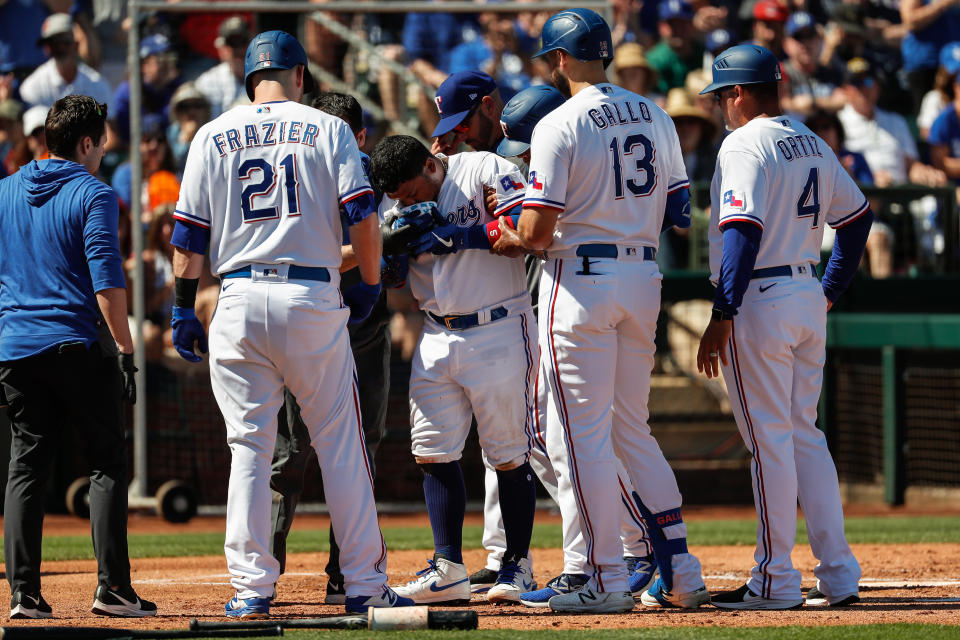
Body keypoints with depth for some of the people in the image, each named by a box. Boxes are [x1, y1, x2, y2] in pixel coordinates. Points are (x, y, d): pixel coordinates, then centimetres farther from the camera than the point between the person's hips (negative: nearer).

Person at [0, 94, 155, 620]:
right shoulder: (93, 195, -5)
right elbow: (107, 282, -13)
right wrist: (125, 351, -12)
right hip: (76, 347, -5)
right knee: (107, 462, 2)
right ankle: (112, 587, -6)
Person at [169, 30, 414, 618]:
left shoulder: (213, 136, 9)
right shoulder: (326, 128, 3)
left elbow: (189, 232, 7)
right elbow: (362, 216, -5)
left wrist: (183, 307, 12)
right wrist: (370, 285, 7)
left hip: (240, 299, 2)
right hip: (312, 297, -2)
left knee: (249, 444, 5)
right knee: (341, 443, 4)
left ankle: (252, 586, 1)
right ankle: (365, 583, 4)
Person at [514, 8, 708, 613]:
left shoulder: (559, 127, -12)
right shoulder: (655, 117, 9)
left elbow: (537, 231, -15)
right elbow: (680, 212, 10)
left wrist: (510, 236, 6)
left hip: (580, 280, -7)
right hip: (644, 278, 7)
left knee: (581, 436, -1)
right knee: (633, 431, 16)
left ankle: (607, 579, -2)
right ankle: (680, 572, 12)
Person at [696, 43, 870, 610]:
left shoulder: (745, 144, -12)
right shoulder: (812, 144, 14)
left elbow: (743, 233, -21)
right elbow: (859, 216, 20)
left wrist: (722, 317, -22)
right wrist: (830, 292, 21)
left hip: (760, 302, -8)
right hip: (810, 298, 8)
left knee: (769, 440, -5)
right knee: (805, 435, 13)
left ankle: (776, 580, -3)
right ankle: (838, 575, 11)